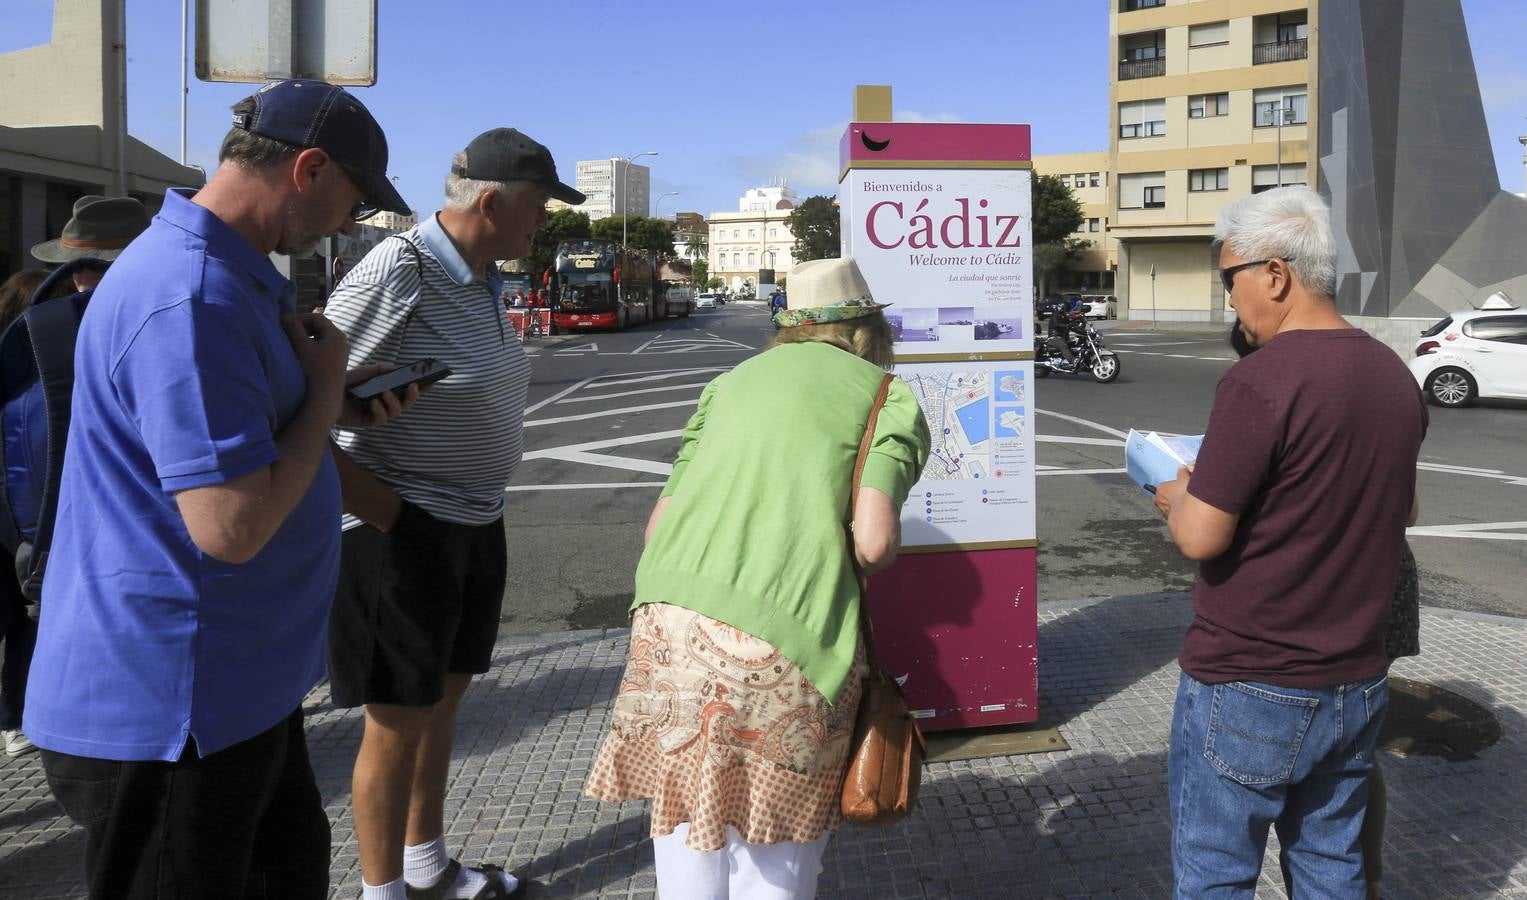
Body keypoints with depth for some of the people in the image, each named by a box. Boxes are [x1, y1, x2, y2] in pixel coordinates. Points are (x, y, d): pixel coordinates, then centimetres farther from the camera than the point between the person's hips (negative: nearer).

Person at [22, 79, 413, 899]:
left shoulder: (228, 270, 8)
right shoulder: (192, 297, -26)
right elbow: (231, 527, -30)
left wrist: (335, 402, 5)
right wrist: (325, 385, -17)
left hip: (236, 679, 10)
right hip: (172, 705, -10)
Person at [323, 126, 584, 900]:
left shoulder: (483, 277, 6)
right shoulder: (398, 271, -20)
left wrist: (480, 503, 9)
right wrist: (371, 503, -20)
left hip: (475, 525, 9)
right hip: (404, 535, -9)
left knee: (444, 699, 20)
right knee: (399, 720, 5)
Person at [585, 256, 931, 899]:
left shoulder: (731, 381, 21)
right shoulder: (889, 397, 9)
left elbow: (659, 522, 18)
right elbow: (874, 541, -5)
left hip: (671, 612, 4)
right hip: (789, 630, -4)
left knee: (685, 795, 23)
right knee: (783, 823, 16)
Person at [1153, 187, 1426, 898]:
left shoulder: (1260, 380, -21)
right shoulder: (1395, 376, 3)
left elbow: (1200, 537, -21)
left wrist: (1178, 499, 1)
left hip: (1250, 689, -7)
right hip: (1357, 684, 7)